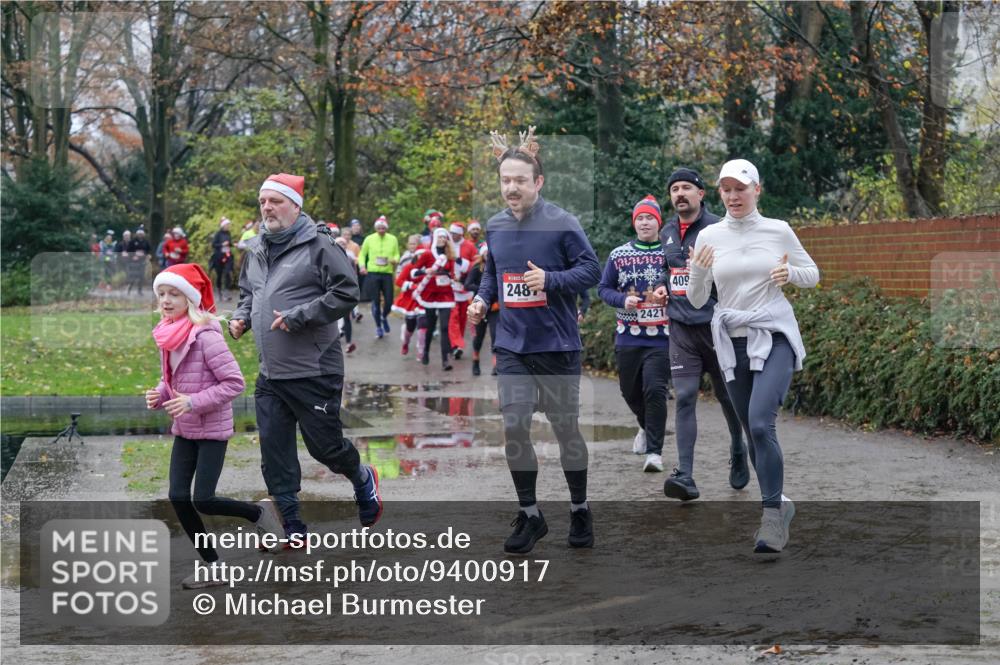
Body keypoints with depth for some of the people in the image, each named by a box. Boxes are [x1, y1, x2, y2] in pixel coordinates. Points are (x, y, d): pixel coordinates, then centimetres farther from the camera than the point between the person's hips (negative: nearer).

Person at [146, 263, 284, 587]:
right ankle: (213, 566, 14)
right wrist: (158, 394, -3)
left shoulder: (206, 336, -20)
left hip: (212, 430, -7)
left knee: (203, 501, -11)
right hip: (183, 430, 7)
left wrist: (194, 402, -25)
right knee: (178, 498, 1)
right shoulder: (168, 335, 4)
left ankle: (259, 512, 18)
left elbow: (234, 382, -20)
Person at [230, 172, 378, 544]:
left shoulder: (318, 244, -10)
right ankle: (291, 527, 11)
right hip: (270, 375, 7)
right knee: (274, 451, 3)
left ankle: (362, 480, 34)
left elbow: (347, 292, -16)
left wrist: (298, 317, -19)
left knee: (325, 446, 3)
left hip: (314, 371, -7)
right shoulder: (256, 250, 13)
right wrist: (241, 317, 8)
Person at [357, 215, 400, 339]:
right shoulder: (369, 239, 0)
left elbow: (397, 254, 10)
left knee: (389, 301, -1)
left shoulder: (393, 239, 4)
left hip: (387, 274, 1)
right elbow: (362, 254, 8)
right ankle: (378, 327, 17)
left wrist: (395, 260, -12)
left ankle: (384, 317, 33)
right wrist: (362, 265, -8)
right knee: (375, 301, 1)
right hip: (372, 273, -1)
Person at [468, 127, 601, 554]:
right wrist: (482, 299, 3)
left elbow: (591, 269, -11)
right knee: (513, 427, -3)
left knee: (566, 428, 7)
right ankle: (529, 515, 12)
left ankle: (579, 510, 25)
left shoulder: (561, 223, -12)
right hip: (512, 344, 4)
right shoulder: (495, 227, 6)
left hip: (556, 344, -4)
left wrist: (550, 279, -24)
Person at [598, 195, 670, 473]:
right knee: (630, 390, 13)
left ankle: (654, 451, -7)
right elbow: (604, 288, 9)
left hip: (661, 336, -3)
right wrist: (623, 300, -10)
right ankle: (648, 427, 43)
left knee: (655, 389, -13)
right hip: (628, 336, 3)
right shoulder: (618, 255, 6)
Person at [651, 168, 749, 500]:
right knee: (685, 398, -7)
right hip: (681, 326, 4)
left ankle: (738, 452, 38)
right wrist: (663, 285, 8)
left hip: (715, 324, -4)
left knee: (727, 395, 11)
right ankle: (685, 476, -13)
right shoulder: (667, 232, 12)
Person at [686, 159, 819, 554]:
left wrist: (791, 273, -10)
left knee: (761, 425, -21)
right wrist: (699, 272, -14)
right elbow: (696, 301, 6)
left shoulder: (779, 230, 0)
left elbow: (812, 275, 11)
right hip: (732, 341, 3)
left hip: (774, 337, -3)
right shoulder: (709, 236, 3)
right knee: (754, 433, 8)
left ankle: (772, 516, -14)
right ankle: (779, 506, 25)